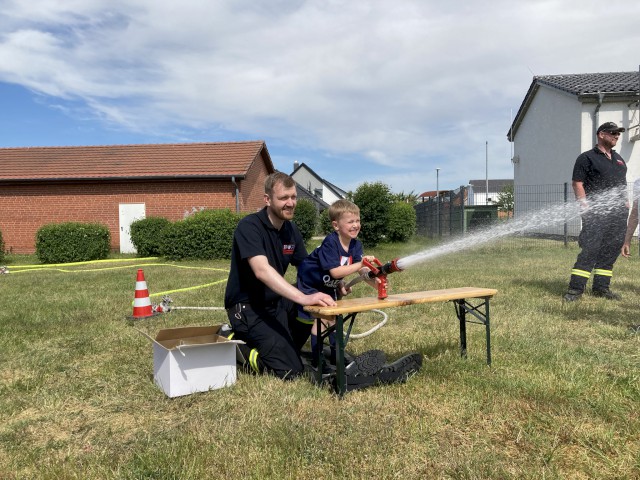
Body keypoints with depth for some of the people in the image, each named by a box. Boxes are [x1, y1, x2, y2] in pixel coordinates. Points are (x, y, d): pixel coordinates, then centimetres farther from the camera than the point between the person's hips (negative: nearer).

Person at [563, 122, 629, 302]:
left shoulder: (618, 158, 22)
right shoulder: (587, 158, -2)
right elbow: (577, 183, -9)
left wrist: (625, 200, 15)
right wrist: (585, 206, -17)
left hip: (618, 213, 7)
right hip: (597, 213, -7)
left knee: (612, 250, 6)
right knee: (590, 249, -12)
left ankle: (601, 287, 14)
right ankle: (575, 289, -10)